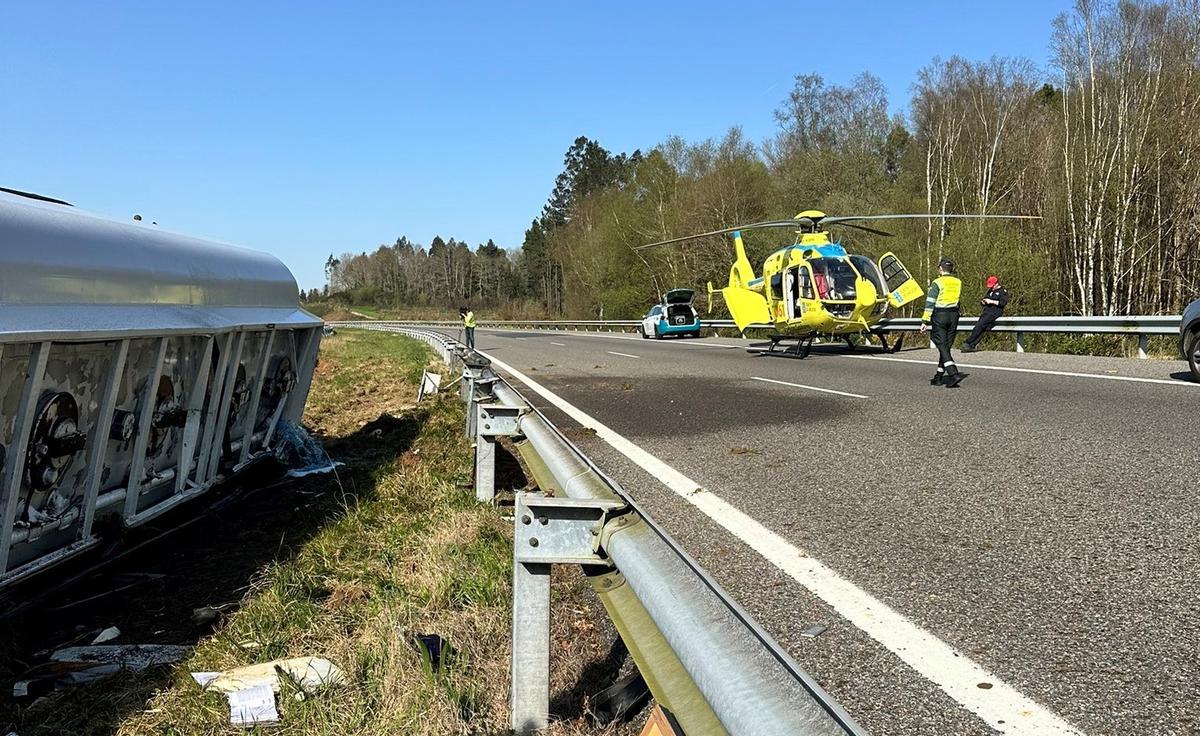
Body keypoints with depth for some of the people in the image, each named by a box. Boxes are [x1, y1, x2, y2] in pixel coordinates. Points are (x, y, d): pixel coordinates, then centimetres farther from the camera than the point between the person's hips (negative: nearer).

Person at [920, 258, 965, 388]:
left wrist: (925, 321, -10)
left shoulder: (937, 282, -8)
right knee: (946, 347, 11)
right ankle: (939, 376, 15)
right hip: (954, 315, 6)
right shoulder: (958, 283, 9)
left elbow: (930, 303, -11)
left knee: (942, 347, -7)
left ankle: (954, 374, -23)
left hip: (939, 315, -5)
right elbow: (957, 300, 12)